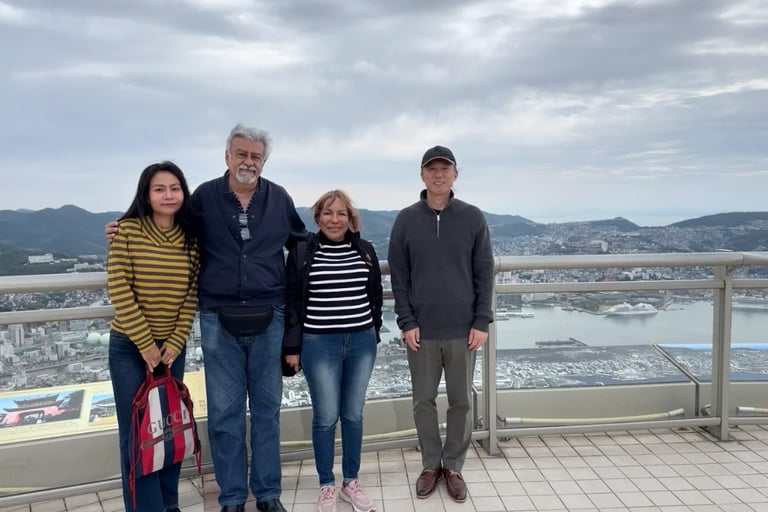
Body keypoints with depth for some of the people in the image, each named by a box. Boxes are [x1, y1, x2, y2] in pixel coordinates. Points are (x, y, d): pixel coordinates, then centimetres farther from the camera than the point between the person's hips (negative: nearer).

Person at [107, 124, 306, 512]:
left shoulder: (279, 198, 4)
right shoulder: (204, 196, 1)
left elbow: (302, 242, 18)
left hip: (269, 320, 1)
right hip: (218, 322, -1)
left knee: (267, 409, 11)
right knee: (224, 413, 7)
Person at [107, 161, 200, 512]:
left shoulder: (191, 238, -1)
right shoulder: (126, 230, -8)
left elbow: (191, 296, -1)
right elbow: (118, 289, -12)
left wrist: (174, 344, -7)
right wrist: (145, 344, -12)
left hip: (172, 346, 3)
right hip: (129, 345, -2)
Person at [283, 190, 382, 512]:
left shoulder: (366, 251, 4)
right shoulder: (301, 252, -3)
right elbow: (293, 302, -1)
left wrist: (373, 334, 13)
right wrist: (292, 347, -3)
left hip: (361, 343, 3)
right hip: (319, 344, -2)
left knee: (353, 414, 12)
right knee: (325, 416, 5)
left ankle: (351, 482, 28)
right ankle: (326, 486, 23)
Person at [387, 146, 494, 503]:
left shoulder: (473, 218, 0)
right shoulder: (406, 220, 1)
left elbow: (484, 274, 0)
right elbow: (398, 276, 0)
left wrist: (482, 322, -5)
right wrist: (406, 321, -6)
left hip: (463, 329, 0)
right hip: (421, 330, 0)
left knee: (461, 402, 10)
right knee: (424, 401, 10)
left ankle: (453, 467, 27)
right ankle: (431, 465, 28)